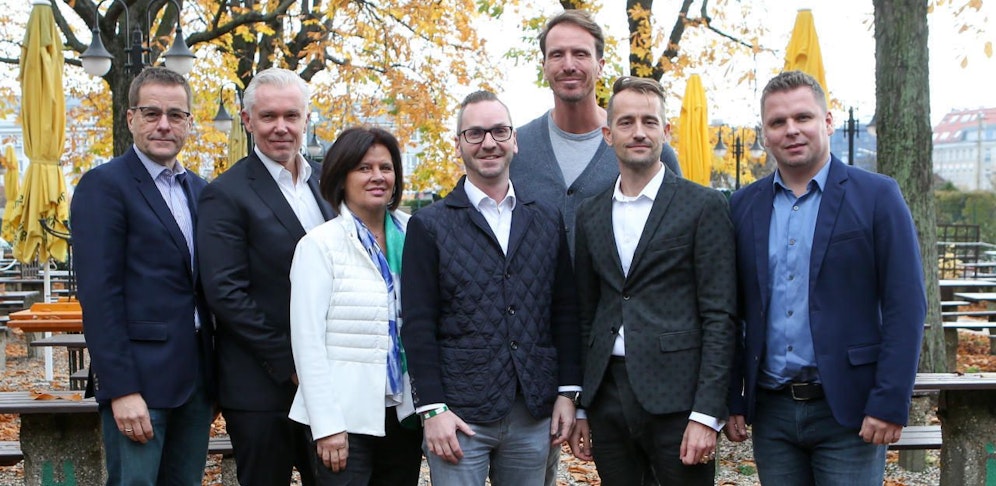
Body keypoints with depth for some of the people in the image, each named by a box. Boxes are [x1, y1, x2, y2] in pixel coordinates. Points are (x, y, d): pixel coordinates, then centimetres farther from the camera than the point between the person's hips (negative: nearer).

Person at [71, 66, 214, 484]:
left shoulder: (199, 189, 14)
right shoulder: (103, 185, -6)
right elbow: (99, 295, -13)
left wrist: (215, 375, 11)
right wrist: (121, 390, -18)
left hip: (196, 377, 6)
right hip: (138, 377, -6)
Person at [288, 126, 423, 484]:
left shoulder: (410, 235, 6)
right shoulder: (320, 244, -6)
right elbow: (307, 341, -9)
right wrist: (326, 425, -13)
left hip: (405, 413, 4)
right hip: (346, 419, -4)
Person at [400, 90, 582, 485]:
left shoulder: (547, 220, 10)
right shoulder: (429, 226, 0)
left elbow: (564, 312, 11)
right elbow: (418, 326, -5)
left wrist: (568, 392, 5)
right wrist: (432, 409, -11)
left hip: (534, 415, 3)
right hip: (460, 415, -3)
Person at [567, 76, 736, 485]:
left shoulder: (704, 206, -3)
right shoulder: (590, 214, 12)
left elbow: (719, 317, -6)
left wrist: (706, 414, -13)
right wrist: (579, 407, 12)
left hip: (675, 396, -4)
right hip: (607, 397, 4)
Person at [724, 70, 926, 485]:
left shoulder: (877, 197, -3)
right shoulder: (742, 207, 6)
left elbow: (906, 307, -6)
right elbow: (732, 313, 8)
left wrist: (890, 404, -12)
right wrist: (732, 400, 5)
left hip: (848, 410, -3)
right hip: (771, 411, 3)